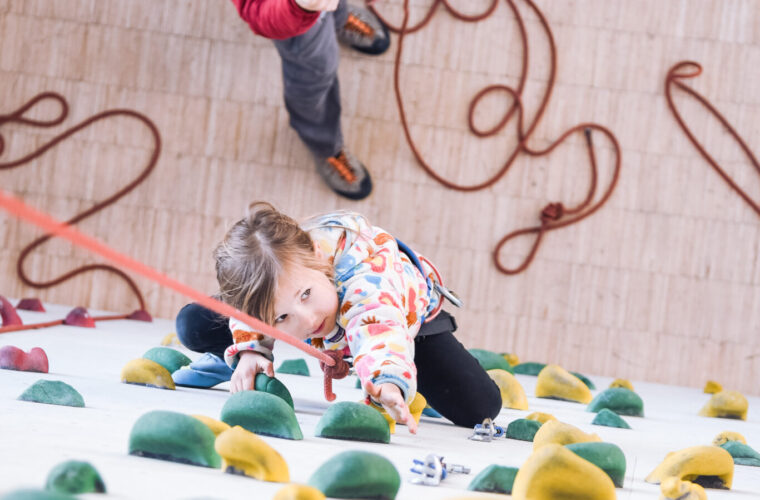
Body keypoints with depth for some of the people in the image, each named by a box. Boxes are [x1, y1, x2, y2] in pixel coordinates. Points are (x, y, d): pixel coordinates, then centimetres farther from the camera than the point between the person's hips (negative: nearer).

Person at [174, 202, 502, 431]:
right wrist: (248, 352, -34)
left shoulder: (364, 273, -52)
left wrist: (389, 384, -91)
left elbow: (379, 330, -71)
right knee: (193, 325, -11)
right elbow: (251, 317, -13)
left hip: (409, 313, -3)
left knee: (478, 409, -23)